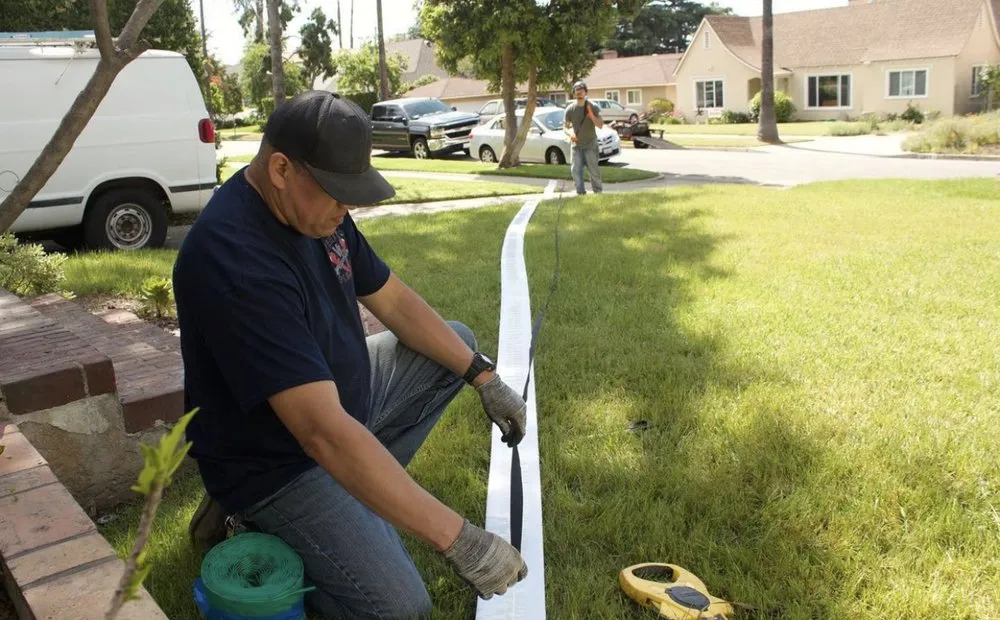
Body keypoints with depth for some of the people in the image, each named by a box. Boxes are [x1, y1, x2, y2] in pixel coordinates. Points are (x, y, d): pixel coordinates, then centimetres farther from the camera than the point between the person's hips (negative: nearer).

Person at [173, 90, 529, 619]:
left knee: (457, 343, 11)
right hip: (275, 462, -9)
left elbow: (394, 301, 4)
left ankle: (358, 490, 5)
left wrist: (484, 377, -4)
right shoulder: (236, 261, -35)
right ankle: (259, 522, 6)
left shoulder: (316, 207, -7)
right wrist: (456, 538, -40)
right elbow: (325, 433, -41)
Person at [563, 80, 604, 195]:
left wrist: (591, 115, -24)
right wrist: (570, 133, -17)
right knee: (576, 170, -2)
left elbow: (600, 125, -9)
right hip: (576, 145, 2)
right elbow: (565, 126, 5)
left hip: (590, 144, -2)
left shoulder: (593, 107, -4)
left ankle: (598, 191, 12)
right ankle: (580, 192, 6)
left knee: (594, 169, -3)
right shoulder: (570, 109, 1)